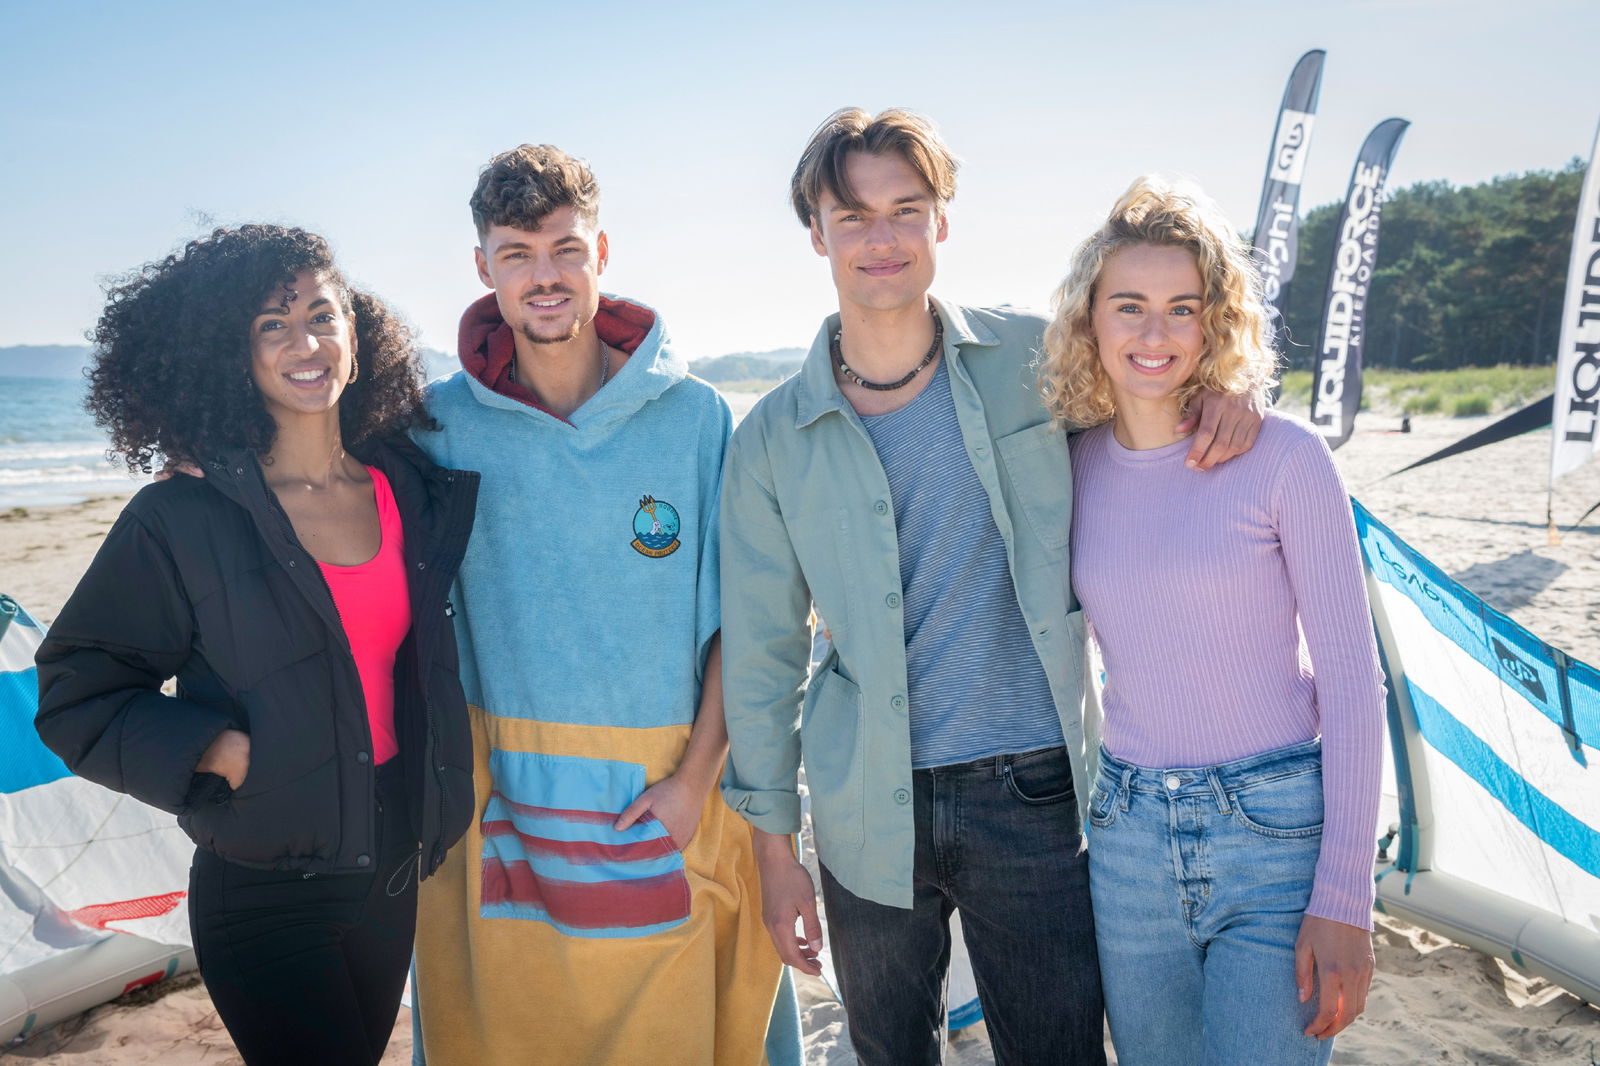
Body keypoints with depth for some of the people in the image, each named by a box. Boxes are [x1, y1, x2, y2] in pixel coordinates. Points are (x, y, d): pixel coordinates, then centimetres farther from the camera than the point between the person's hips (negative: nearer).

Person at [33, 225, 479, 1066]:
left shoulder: (411, 486, 0)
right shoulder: (183, 521, -13)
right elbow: (77, 696, -8)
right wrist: (227, 754, -18)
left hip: (390, 875, 5)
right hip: (264, 893, -5)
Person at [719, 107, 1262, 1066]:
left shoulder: (1033, 356, -3)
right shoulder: (774, 440, -3)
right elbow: (762, 654, 2)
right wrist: (775, 846, 3)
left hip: (1032, 797, 0)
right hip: (867, 814, 1)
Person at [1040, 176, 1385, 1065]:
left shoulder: (1284, 458, -9)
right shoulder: (1069, 467, 1)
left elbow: (1351, 679, -8)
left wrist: (1344, 899, -10)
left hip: (1277, 832, -3)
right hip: (1127, 837, 4)